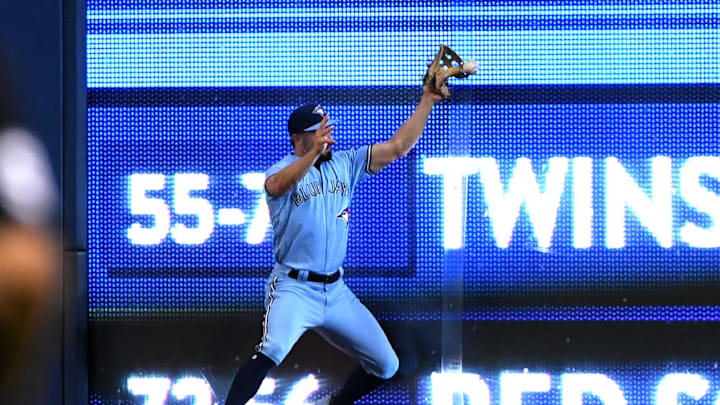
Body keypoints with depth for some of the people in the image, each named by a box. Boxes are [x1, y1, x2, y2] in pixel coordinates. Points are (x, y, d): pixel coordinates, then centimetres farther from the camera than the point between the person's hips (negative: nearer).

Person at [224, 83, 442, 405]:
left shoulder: (344, 164, 9)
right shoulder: (282, 170, -8)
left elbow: (397, 147, 7)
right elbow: (280, 185, -34)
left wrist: (426, 102, 0)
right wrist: (314, 153, -50)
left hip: (336, 292, 6)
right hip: (294, 290, -6)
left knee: (384, 365, 7)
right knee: (272, 351, -32)